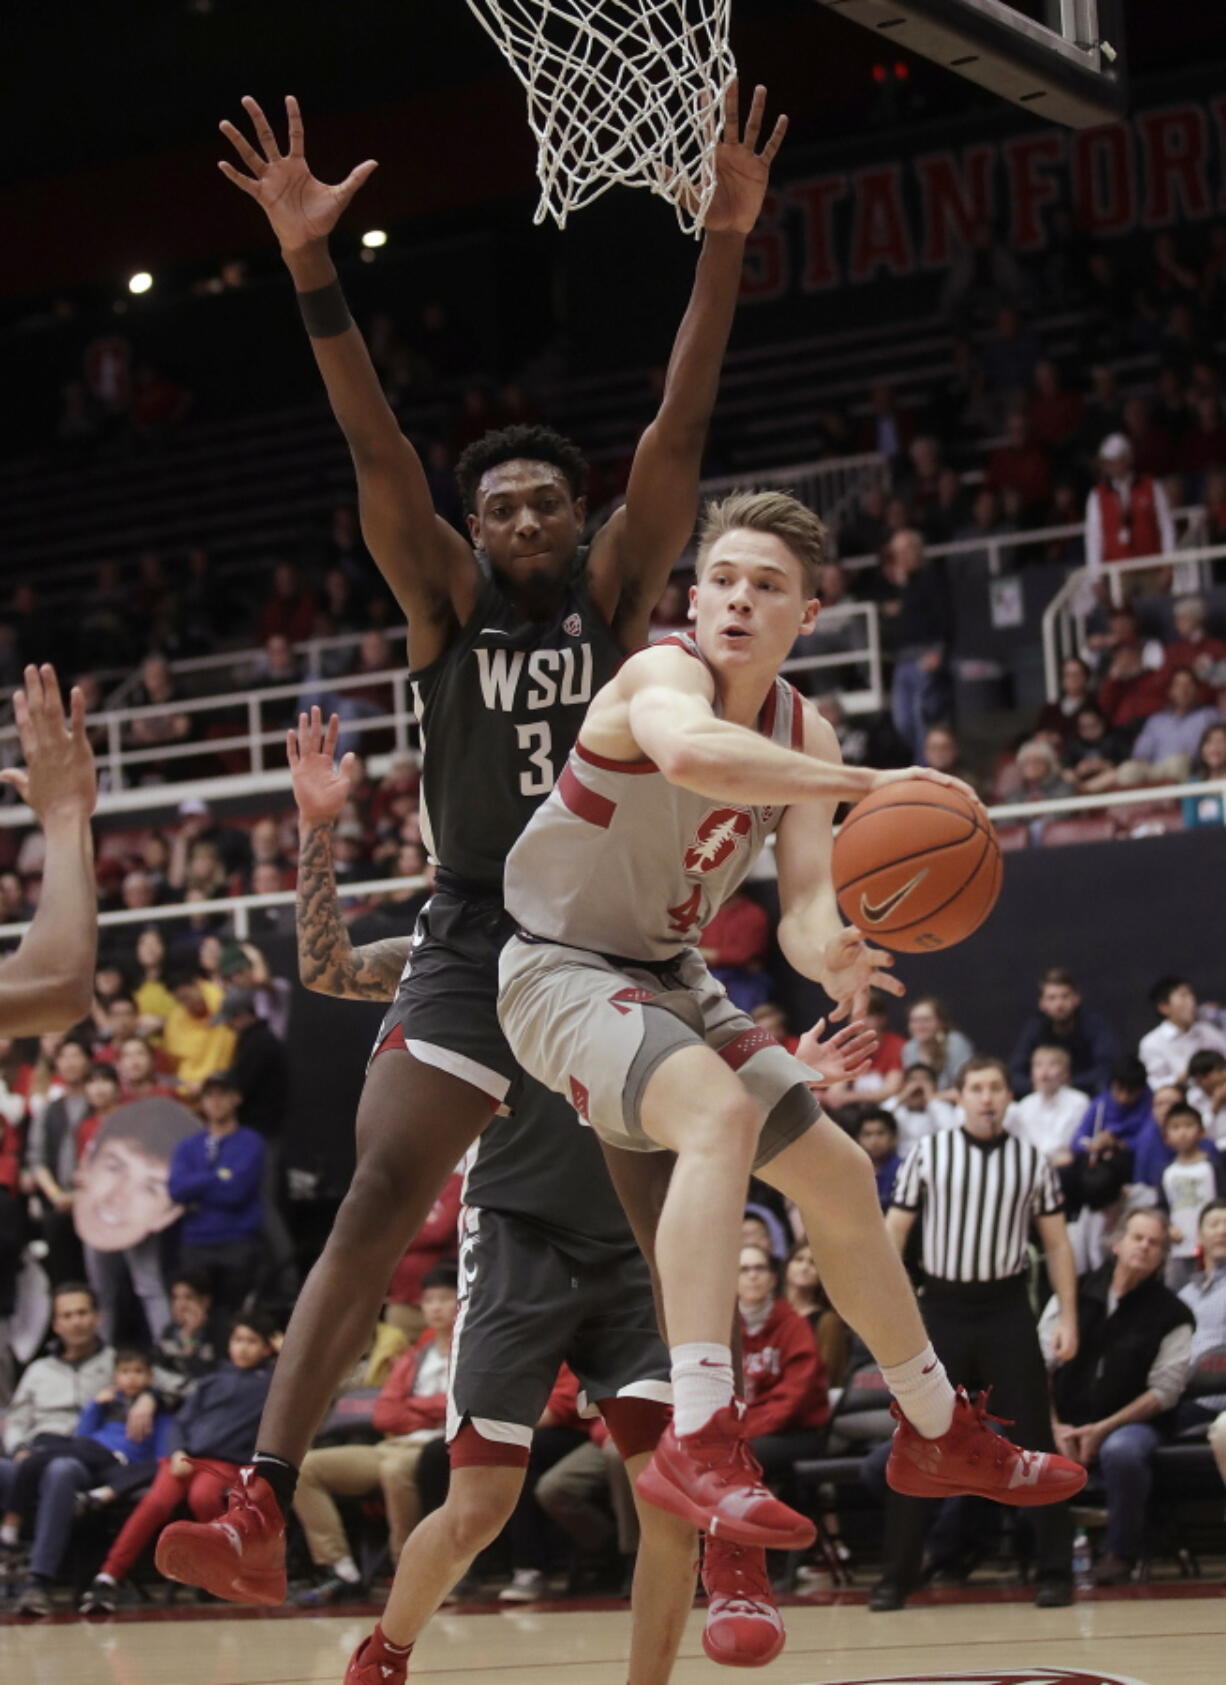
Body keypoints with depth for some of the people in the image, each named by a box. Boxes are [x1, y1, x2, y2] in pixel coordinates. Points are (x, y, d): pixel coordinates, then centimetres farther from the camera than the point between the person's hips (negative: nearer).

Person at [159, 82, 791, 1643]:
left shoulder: (613, 593, 1)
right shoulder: (448, 607, 2)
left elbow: (677, 434, -10)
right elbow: (377, 452, -9)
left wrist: (725, 244, -21)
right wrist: (310, 264, -21)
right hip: (472, 947, 0)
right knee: (373, 1206, -11)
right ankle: (262, 1513, -16)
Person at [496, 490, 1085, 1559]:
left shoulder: (803, 732, 1)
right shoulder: (663, 673, -22)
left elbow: (804, 908, -8)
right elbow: (687, 750, -49)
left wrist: (827, 951, -33)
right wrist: (866, 785, -47)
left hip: (667, 977, 9)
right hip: (561, 969, -9)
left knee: (840, 1178, 14)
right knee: (721, 1112, -36)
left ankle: (939, 1433, 35)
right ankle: (697, 1445, -43)